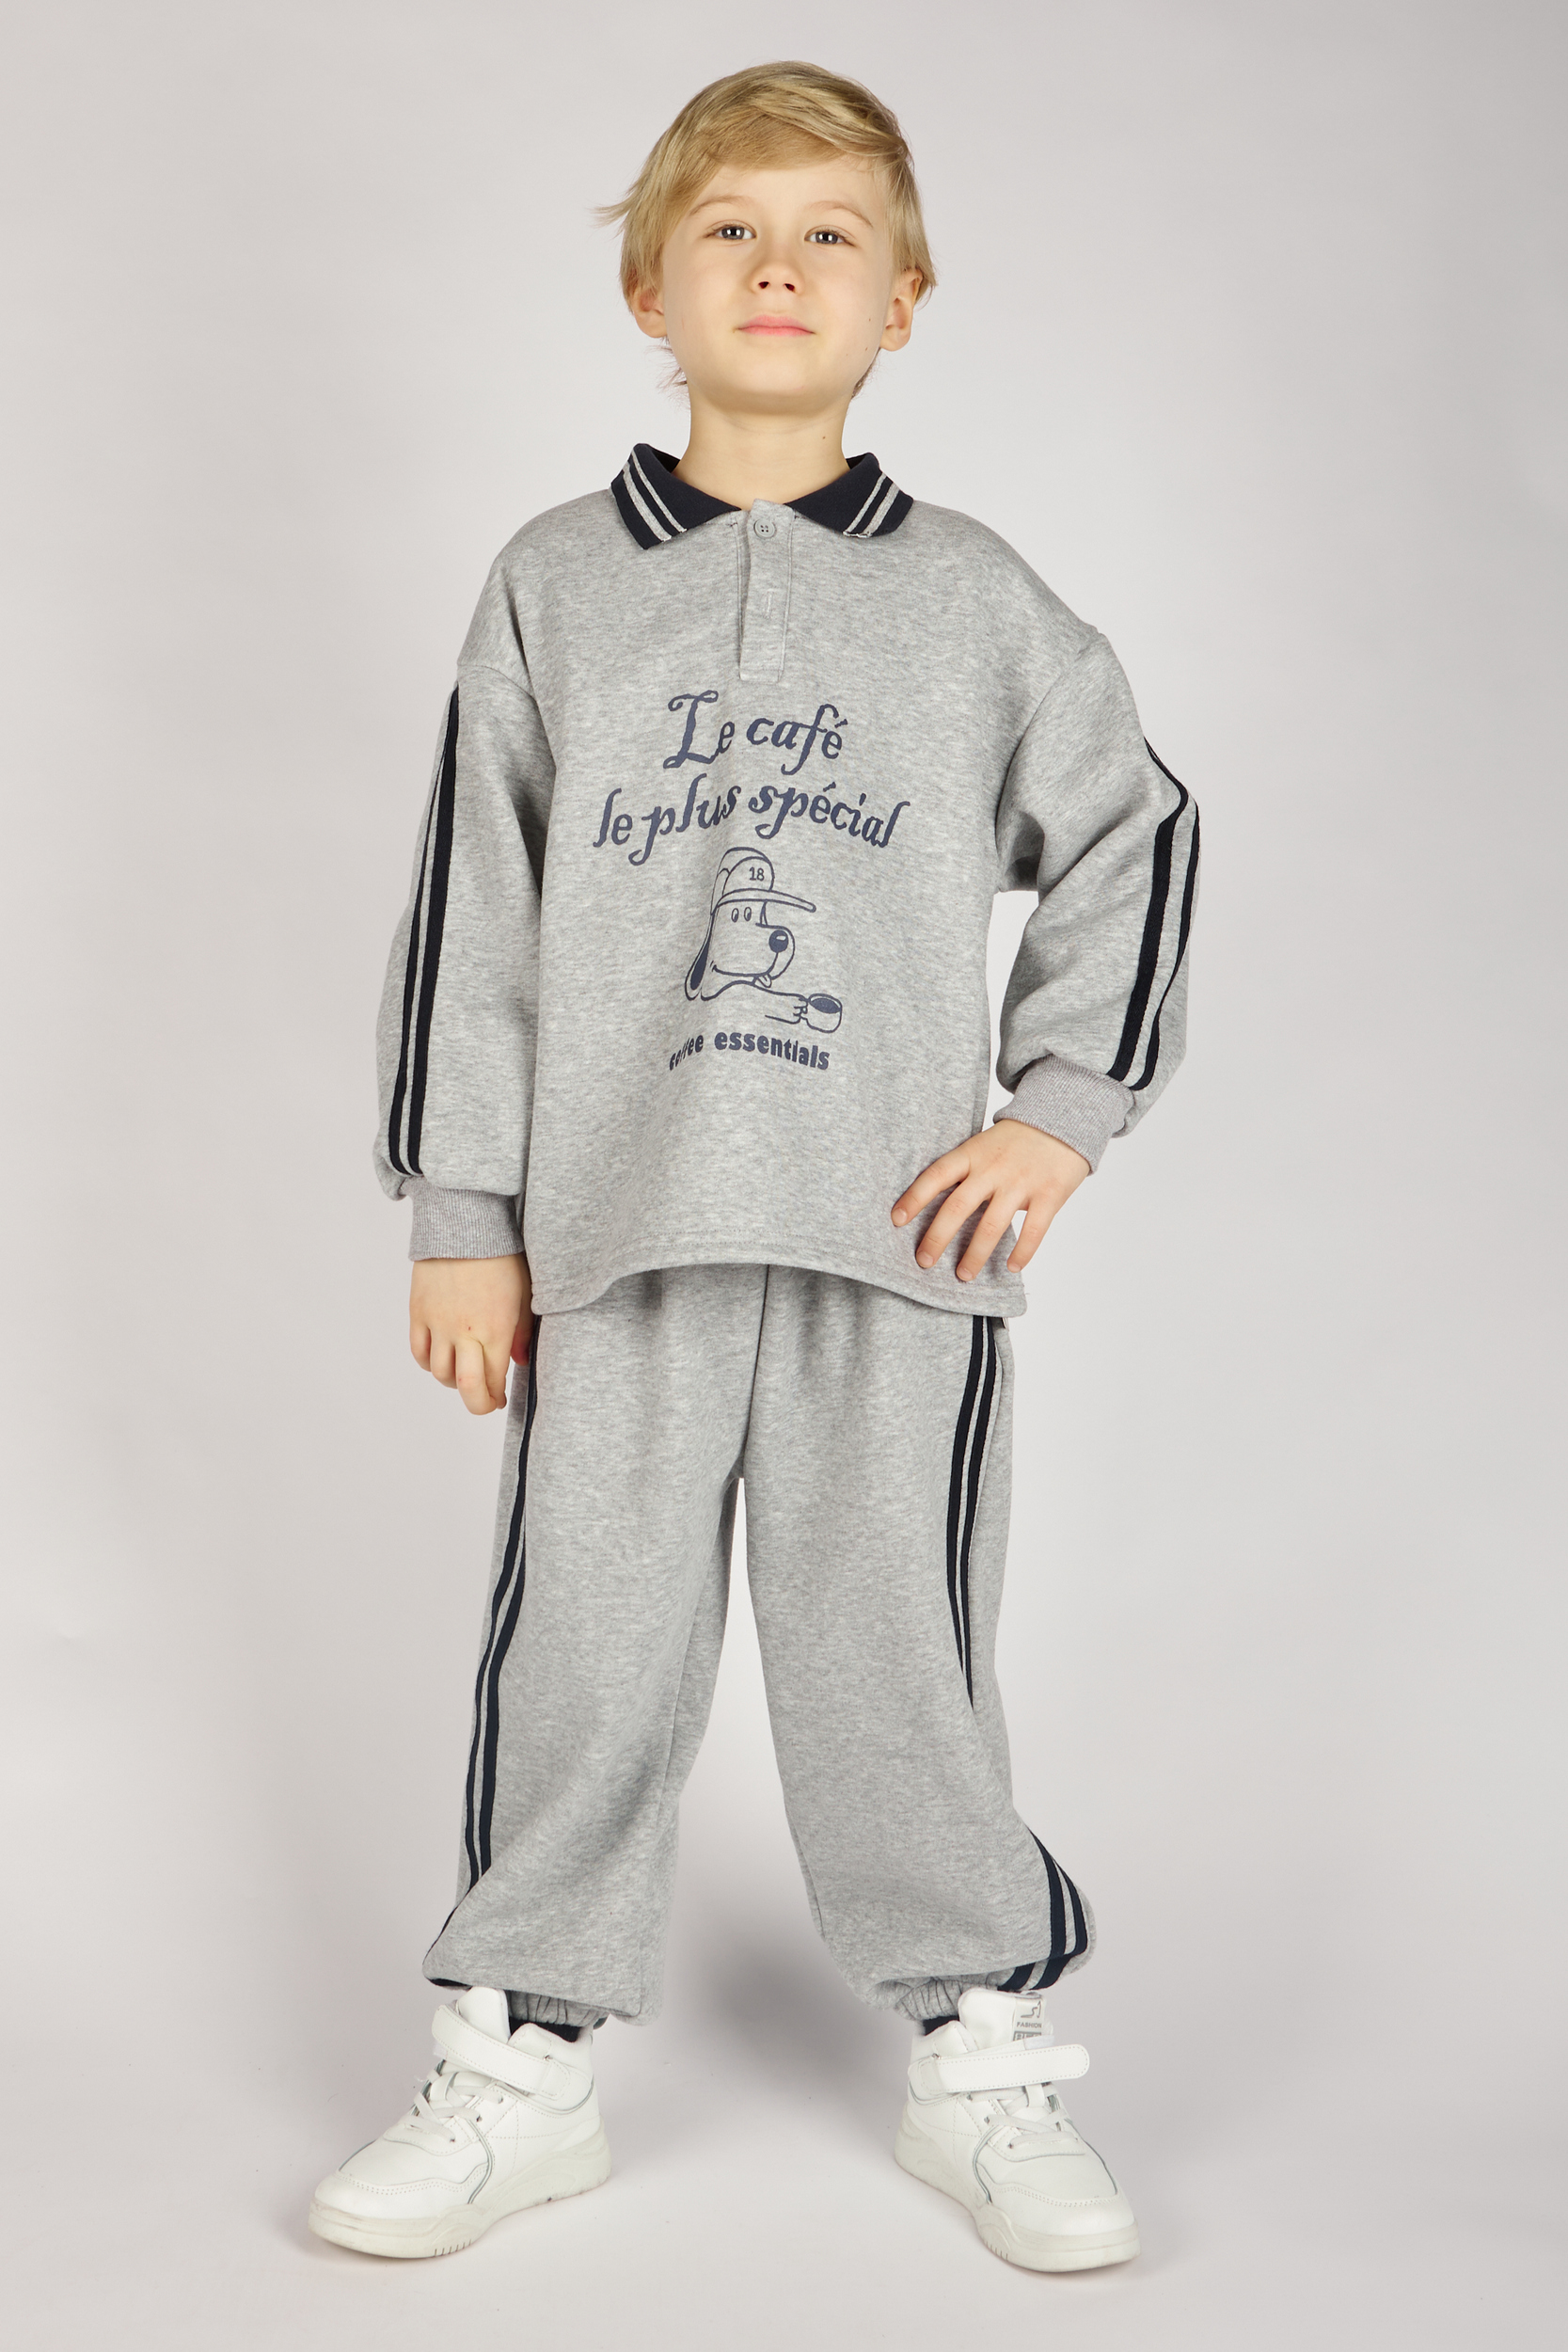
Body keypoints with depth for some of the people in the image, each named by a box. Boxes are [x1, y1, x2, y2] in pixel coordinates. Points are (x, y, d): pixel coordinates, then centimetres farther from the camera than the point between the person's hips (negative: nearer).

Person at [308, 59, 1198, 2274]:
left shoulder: (972, 597, 7)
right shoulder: (556, 586, 8)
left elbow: (1133, 836, 14)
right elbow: (472, 906, 6)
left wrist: (1062, 1111, 4)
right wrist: (459, 1216, 2)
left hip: (901, 1235, 0)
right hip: (618, 1226, 1)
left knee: (903, 1654, 6)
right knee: (584, 1650, 6)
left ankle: (984, 2052, 23)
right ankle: (526, 2063, 23)